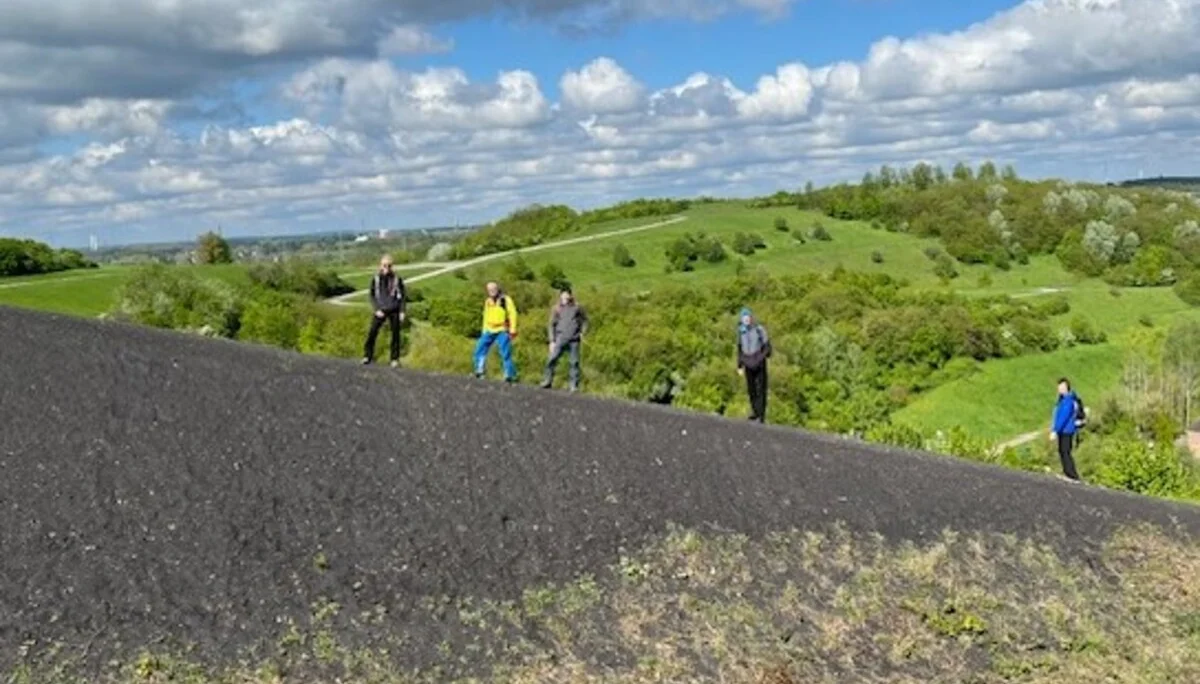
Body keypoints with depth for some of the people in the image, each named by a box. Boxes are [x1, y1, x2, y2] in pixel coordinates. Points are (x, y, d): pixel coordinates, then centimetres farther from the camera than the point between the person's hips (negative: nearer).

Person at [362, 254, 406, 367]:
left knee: (395, 334, 2)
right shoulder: (376, 278, -4)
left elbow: (403, 295, 2)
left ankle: (395, 358, 13)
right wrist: (377, 309, -6)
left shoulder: (397, 278, -6)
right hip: (381, 311, 1)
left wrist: (402, 311, -3)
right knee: (372, 332, -6)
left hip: (394, 311, 0)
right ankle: (367, 355, 6)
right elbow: (372, 295, 4)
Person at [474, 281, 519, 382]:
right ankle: (479, 371, 9)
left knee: (505, 353, -10)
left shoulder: (506, 300, -4)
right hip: (489, 331, 6)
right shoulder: (488, 301, 13)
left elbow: (512, 314, -8)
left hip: (502, 331, -6)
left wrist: (512, 330, -14)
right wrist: (484, 331, 17)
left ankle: (510, 375, -5)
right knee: (480, 349, 0)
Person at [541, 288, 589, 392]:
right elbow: (552, 325, 9)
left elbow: (585, 320, 18)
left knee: (574, 362, -1)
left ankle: (574, 385, 6)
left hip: (574, 340, 0)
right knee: (552, 359, -10)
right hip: (561, 339, 0)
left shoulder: (577, 307, 8)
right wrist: (552, 341, 3)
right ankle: (548, 381, 2)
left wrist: (583, 332, 2)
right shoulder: (557, 309, 7)